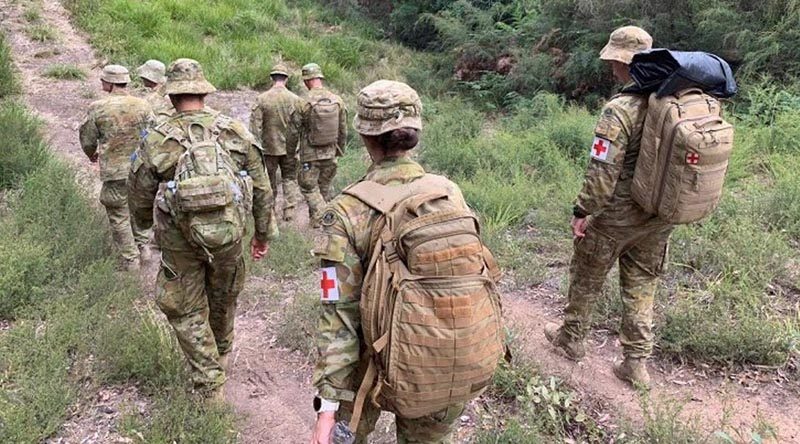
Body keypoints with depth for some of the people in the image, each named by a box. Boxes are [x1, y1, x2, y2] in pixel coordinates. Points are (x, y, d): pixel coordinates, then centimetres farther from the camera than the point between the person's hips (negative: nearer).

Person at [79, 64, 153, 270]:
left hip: (114, 170, -3)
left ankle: (130, 259, 11)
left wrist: (92, 154, 24)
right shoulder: (142, 105, -4)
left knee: (119, 215, 7)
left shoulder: (97, 108, -8)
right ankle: (143, 247, 29)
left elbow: (87, 139, 2)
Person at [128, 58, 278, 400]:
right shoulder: (236, 132, -5)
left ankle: (210, 386, 16)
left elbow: (140, 199, 1)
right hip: (229, 235, 3)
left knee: (188, 313, 14)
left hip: (180, 243, -2)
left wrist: (147, 224, 24)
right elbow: (261, 189, 0)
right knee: (223, 302, 24)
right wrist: (264, 233, 11)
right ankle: (221, 361, 47)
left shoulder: (156, 142, -9)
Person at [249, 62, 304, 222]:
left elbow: (255, 126, -10)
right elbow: (301, 125, -3)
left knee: (269, 180, 12)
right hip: (290, 148, 1)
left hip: (269, 146, -1)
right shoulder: (295, 99, -6)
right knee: (290, 178, 13)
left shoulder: (262, 99, -8)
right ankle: (289, 209, 3)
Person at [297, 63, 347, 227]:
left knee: (309, 187, 7)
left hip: (310, 153, -4)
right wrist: (340, 149, 18)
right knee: (326, 186, 17)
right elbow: (343, 130, 5)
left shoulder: (305, 102, -15)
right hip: (330, 152, 4)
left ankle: (320, 218, -4)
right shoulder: (337, 100, -3)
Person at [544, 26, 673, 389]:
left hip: (616, 216, -6)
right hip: (660, 216, 6)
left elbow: (603, 172, -24)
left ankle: (571, 338, 35)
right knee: (642, 285, 18)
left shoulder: (620, 110, -24)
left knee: (587, 277, 16)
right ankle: (636, 363, 25)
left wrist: (582, 212, -12)